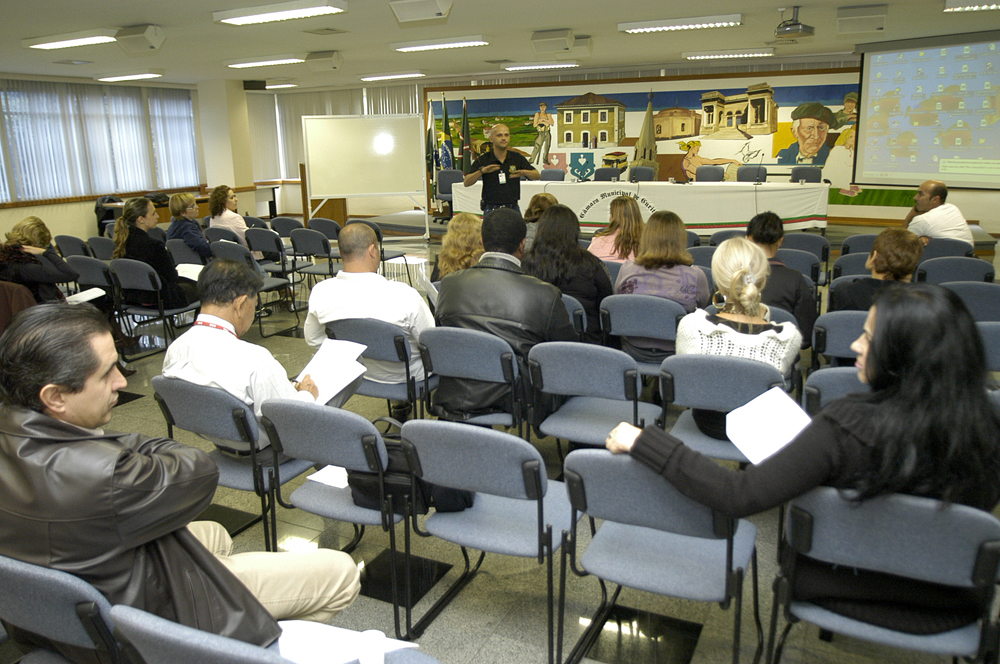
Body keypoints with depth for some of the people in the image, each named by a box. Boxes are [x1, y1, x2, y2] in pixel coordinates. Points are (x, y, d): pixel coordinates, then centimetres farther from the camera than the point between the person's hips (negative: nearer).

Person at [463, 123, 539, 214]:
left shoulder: (517, 158, 6)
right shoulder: (483, 160, 0)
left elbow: (538, 175, 5)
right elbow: (466, 183, -8)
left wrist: (524, 172, -17)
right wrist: (481, 171, -25)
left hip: (513, 209, 2)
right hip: (491, 210, -2)